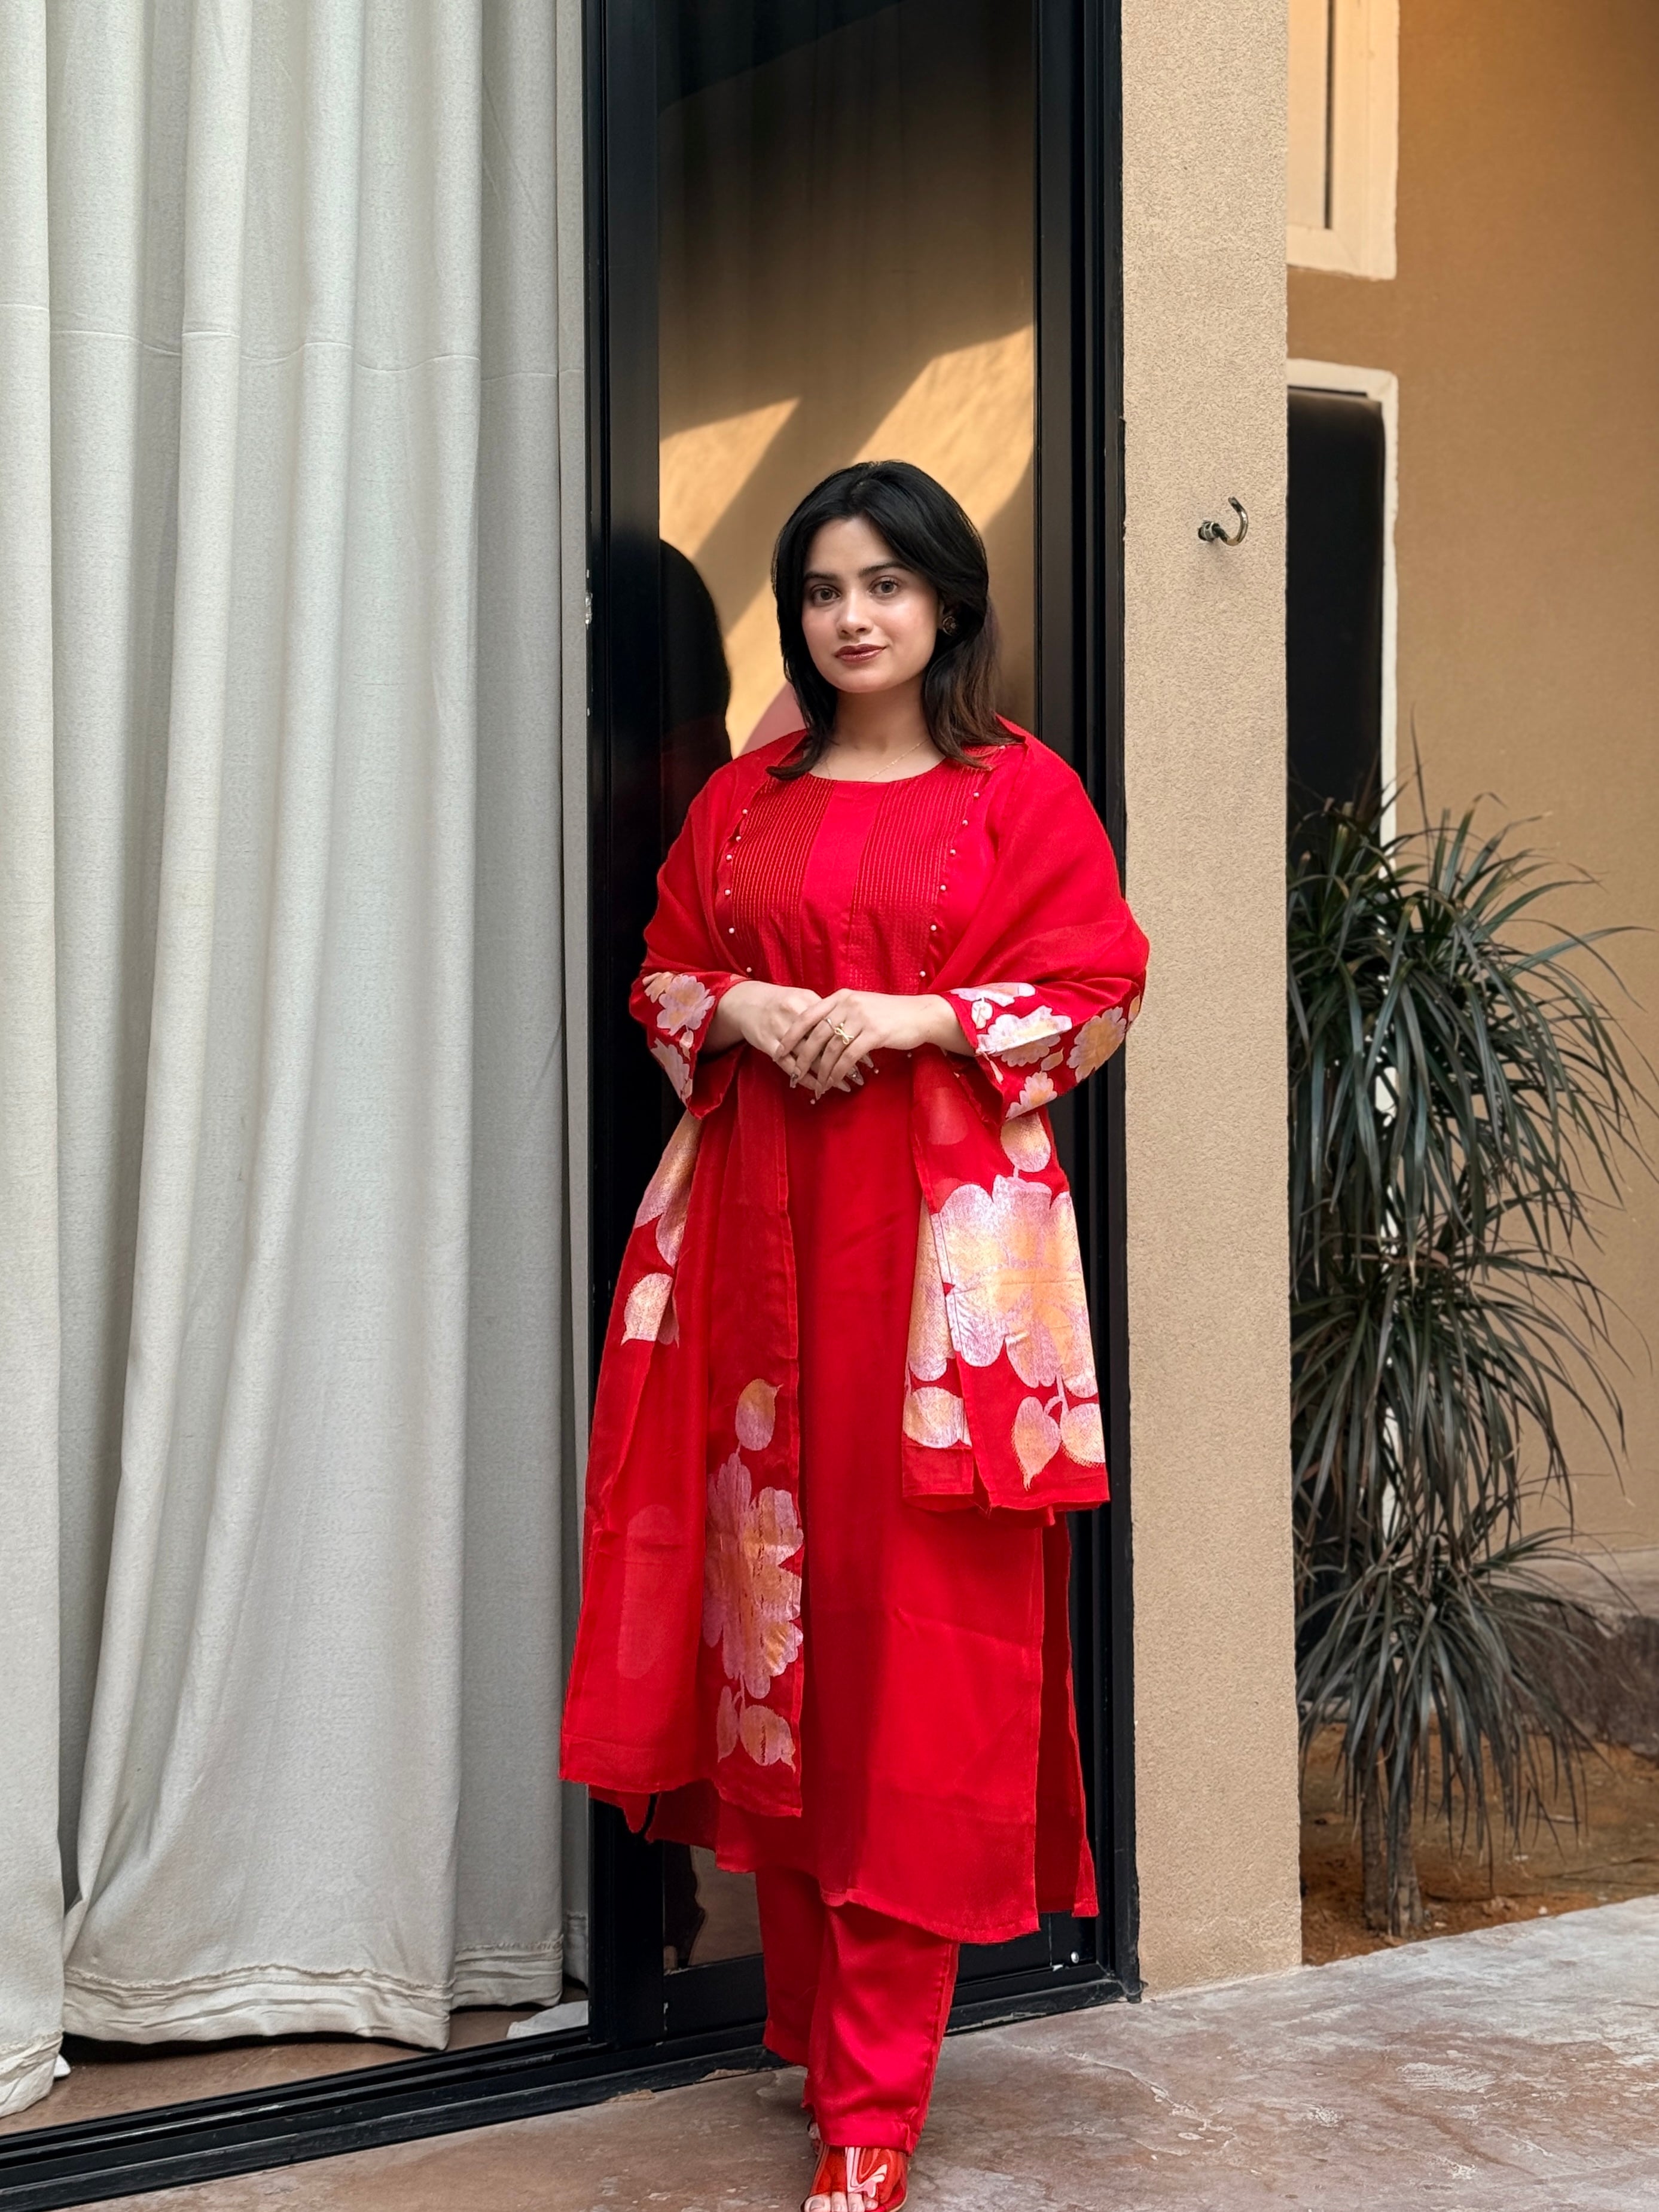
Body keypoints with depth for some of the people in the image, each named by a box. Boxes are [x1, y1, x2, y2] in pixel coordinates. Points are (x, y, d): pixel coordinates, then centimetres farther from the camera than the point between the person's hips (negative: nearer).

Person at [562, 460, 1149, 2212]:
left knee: (922, 1607, -6)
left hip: (942, 1222, -4)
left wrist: (905, 1016, -12)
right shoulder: (743, 800, 15)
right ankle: (812, 2002, 18)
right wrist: (749, 1012, -5)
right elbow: (661, 983, 16)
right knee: (774, 1573, 3)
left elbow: (1095, 998, -1)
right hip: (764, 1223, 4)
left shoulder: (1020, 790, 3)